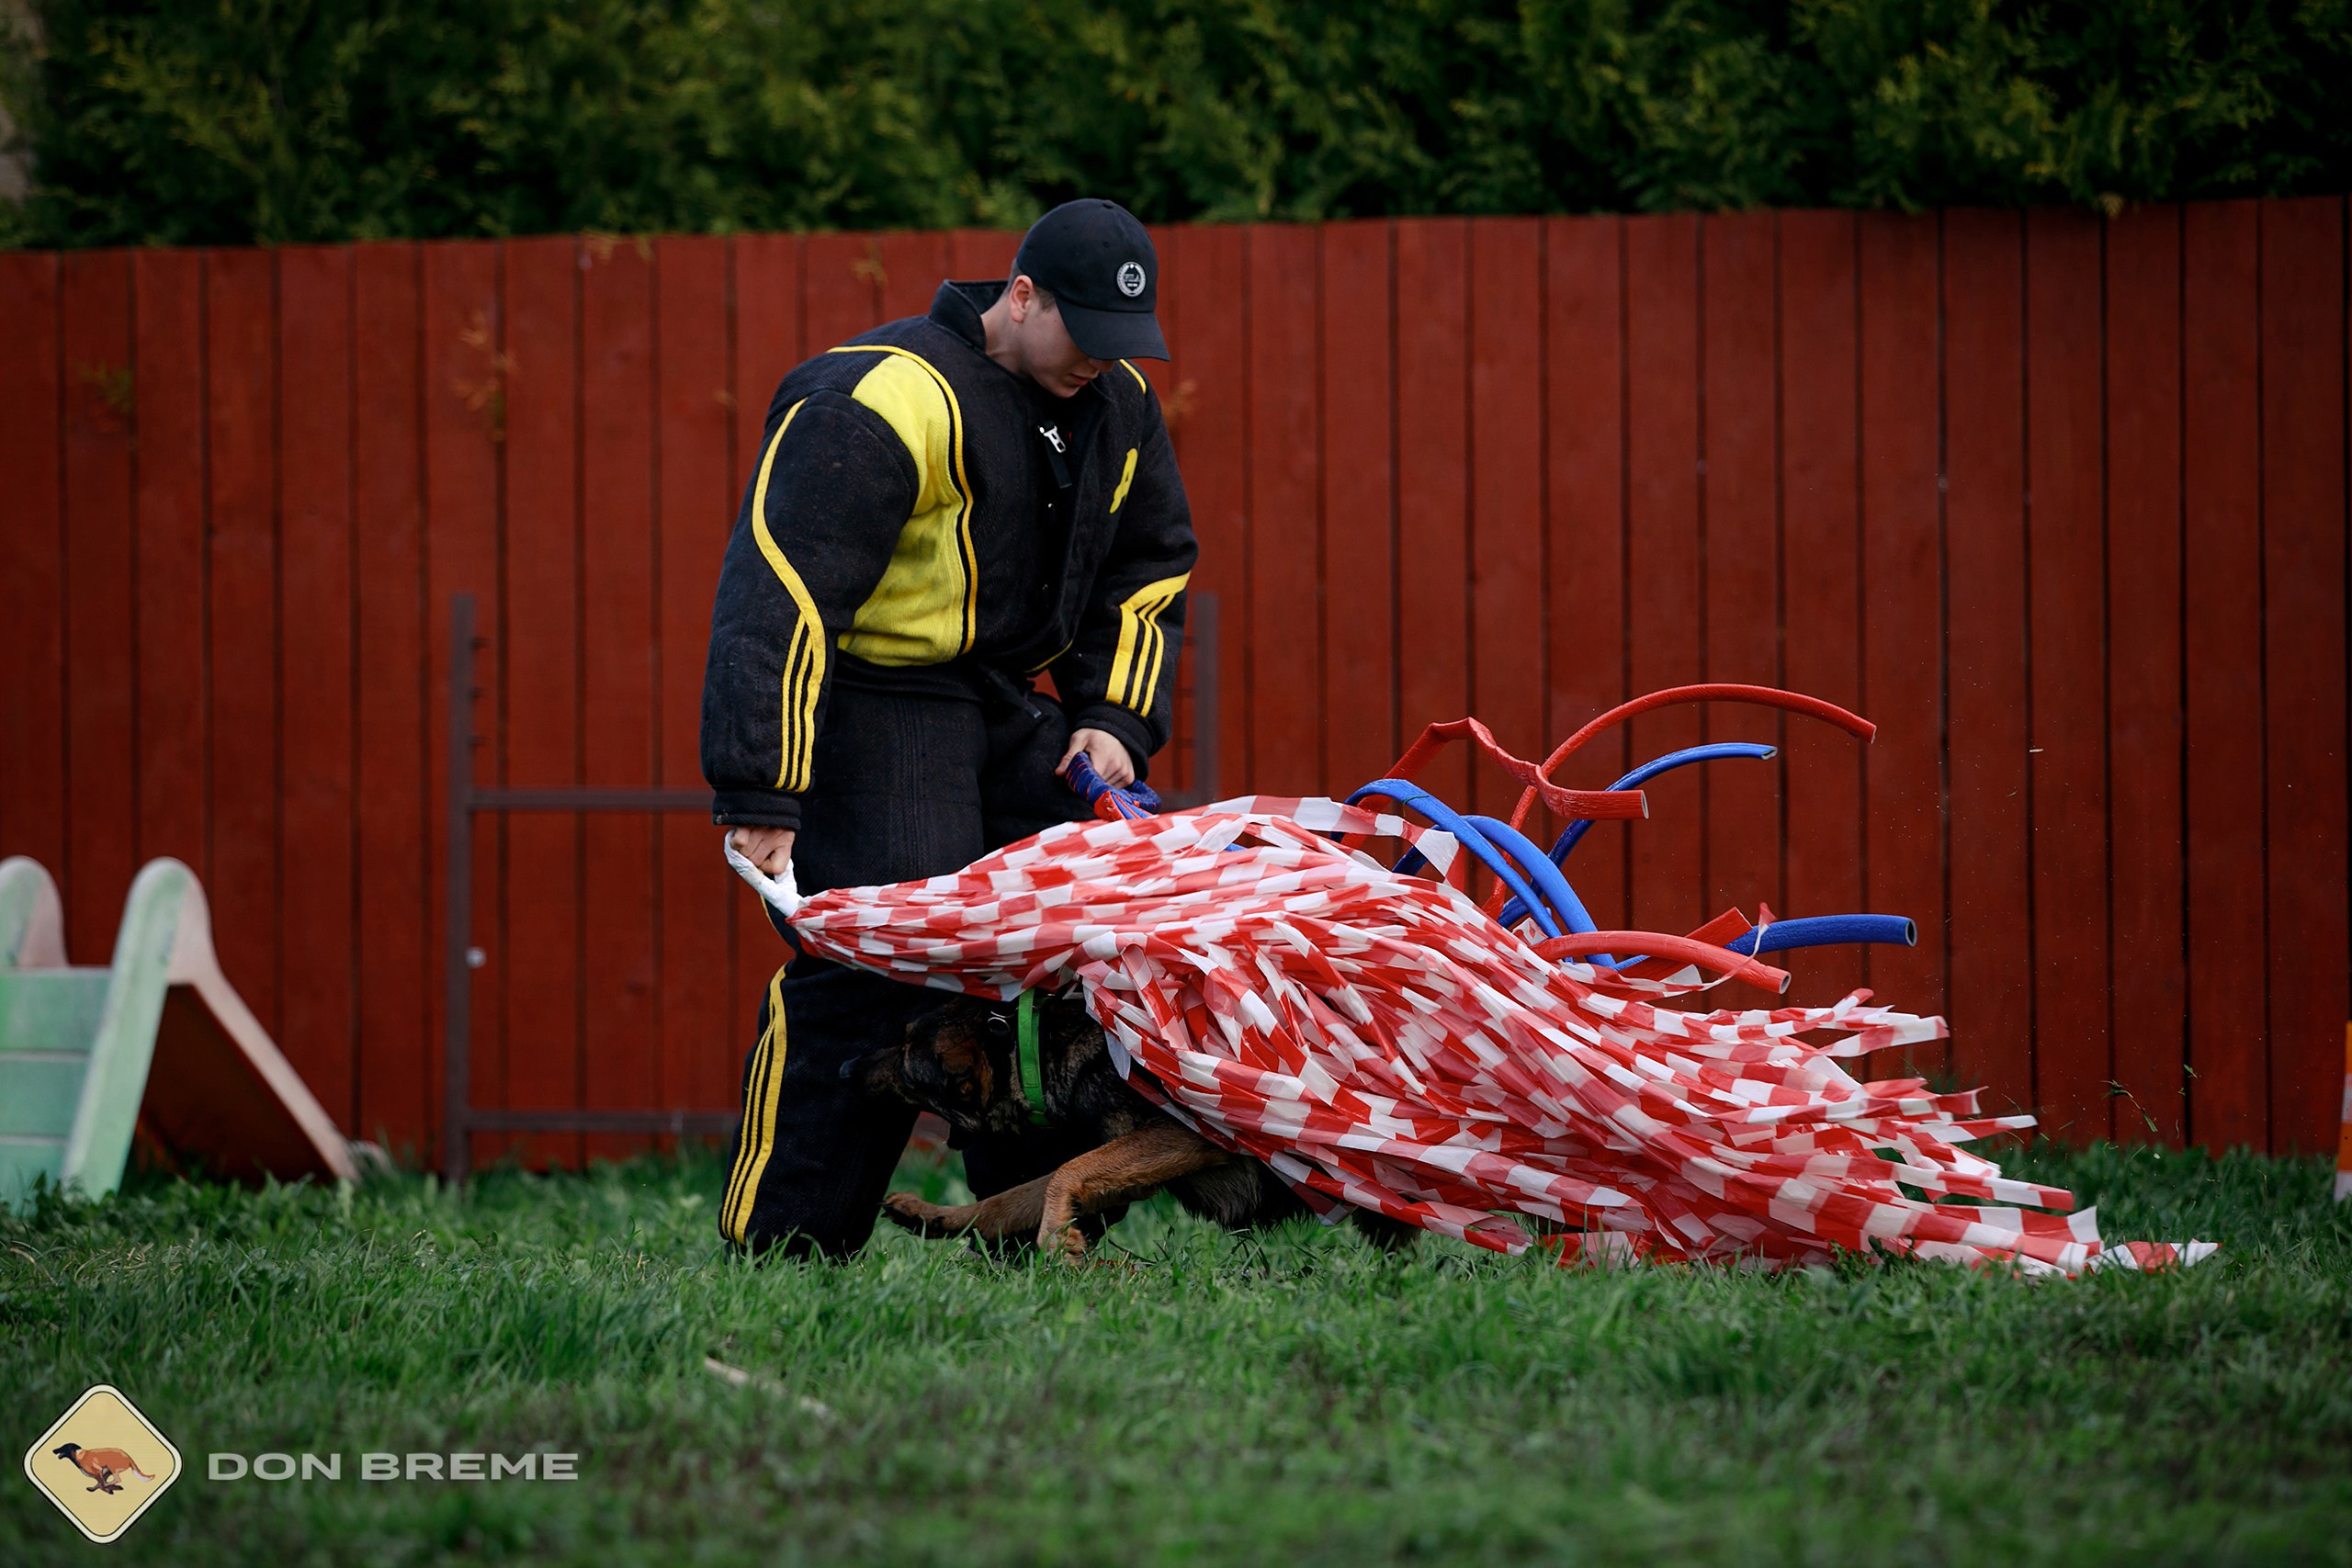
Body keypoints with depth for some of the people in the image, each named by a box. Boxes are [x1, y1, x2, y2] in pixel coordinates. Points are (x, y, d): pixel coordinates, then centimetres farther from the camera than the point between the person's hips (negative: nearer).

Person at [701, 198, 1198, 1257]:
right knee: (874, 962, -18)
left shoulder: (1116, 406, 6)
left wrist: (1114, 720, 3)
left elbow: (1147, 574, 20)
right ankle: (775, 1251, -14)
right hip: (872, 703, -8)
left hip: (1010, 709, 8)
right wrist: (760, 795, -28)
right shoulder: (890, 400, -20)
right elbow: (780, 595, -24)